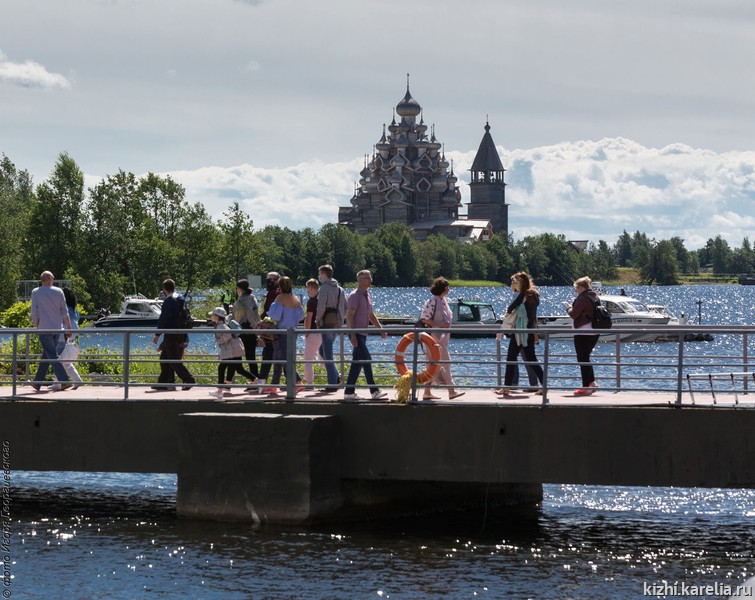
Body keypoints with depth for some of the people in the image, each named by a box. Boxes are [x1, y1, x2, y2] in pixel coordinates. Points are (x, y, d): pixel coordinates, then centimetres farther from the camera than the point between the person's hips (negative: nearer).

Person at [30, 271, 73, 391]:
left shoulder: (36, 292, -2)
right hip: (57, 328, 4)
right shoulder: (58, 292, 5)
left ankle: (64, 380, -19)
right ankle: (38, 382, 17)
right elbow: (64, 312, 6)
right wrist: (69, 328, 10)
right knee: (46, 355, 13)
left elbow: (34, 312, -4)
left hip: (44, 328, -4)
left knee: (52, 356, -7)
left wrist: (36, 325, 11)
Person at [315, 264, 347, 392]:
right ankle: (336, 376, 9)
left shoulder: (324, 288, -12)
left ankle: (332, 383, -3)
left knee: (328, 354, -3)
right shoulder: (340, 289, 13)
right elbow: (345, 307, 15)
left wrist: (317, 321, -5)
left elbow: (321, 307, -18)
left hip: (327, 324, -8)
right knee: (323, 350, 20)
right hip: (337, 324, 8)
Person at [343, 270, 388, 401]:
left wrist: (380, 328, 13)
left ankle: (349, 392, 12)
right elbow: (349, 316, -17)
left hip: (363, 333, 9)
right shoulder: (355, 296, -12)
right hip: (356, 333, -9)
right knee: (366, 359, -12)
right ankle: (374, 391, -12)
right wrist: (353, 335, -23)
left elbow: (371, 315, 24)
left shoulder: (367, 295, 15)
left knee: (357, 363, 9)